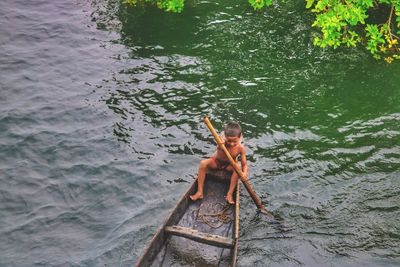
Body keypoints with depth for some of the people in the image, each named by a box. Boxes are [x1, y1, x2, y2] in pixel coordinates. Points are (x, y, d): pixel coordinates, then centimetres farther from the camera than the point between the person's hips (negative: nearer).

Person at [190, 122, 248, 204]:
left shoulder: (241, 148, -23)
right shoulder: (222, 142, -27)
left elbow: (244, 164, -20)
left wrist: (244, 173, -40)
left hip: (229, 165, 0)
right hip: (216, 162, 0)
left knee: (238, 166, -33)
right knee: (203, 163, -30)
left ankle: (230, 193, -27)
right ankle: (200, 192, -26)